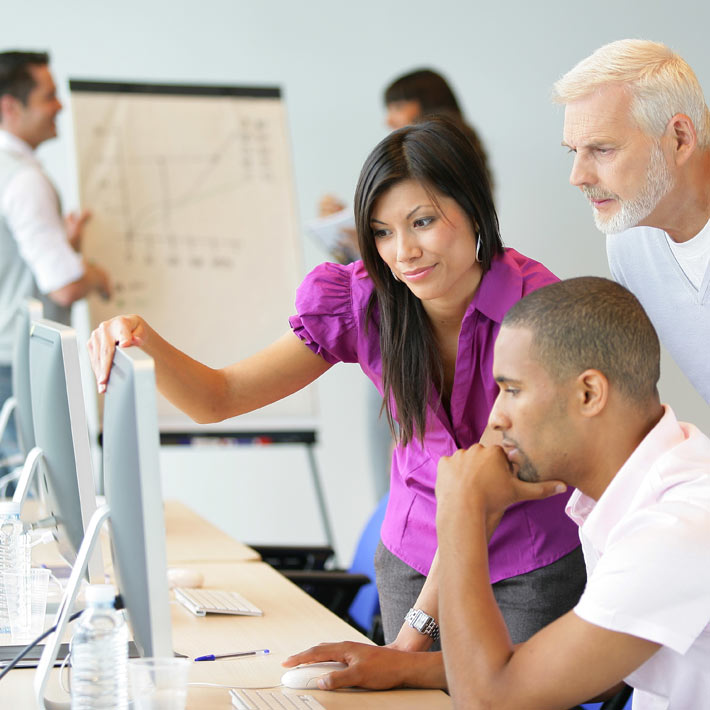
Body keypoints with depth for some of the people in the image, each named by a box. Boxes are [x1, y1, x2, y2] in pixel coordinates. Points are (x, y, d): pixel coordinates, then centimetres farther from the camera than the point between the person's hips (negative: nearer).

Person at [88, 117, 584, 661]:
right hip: (414, 558, 3)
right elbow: (218, 399, -12)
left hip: (533, 569, -3)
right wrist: (146, 344, -35)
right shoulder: (363, 300, -10)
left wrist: (417, 630, -27)